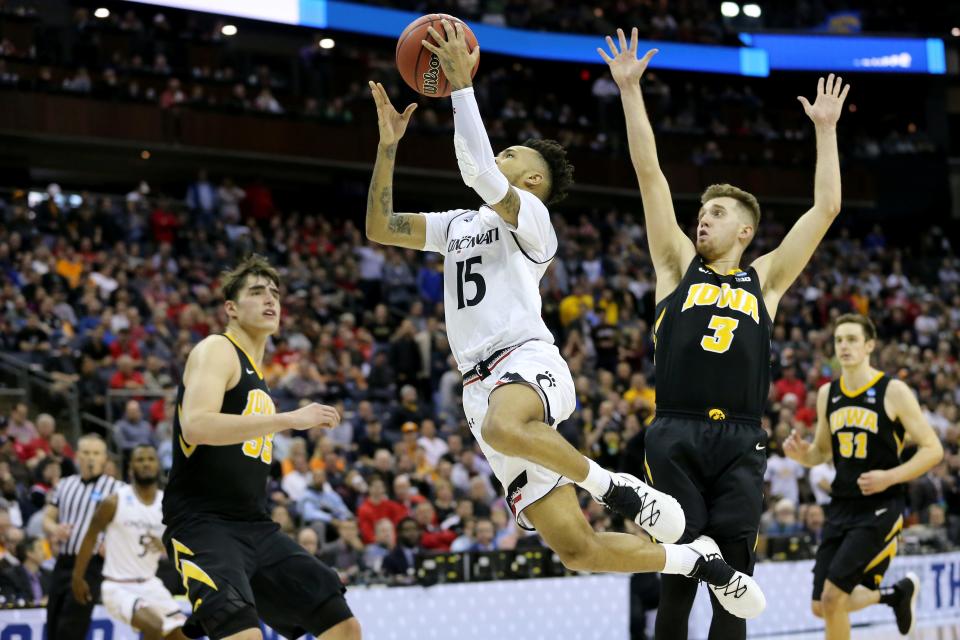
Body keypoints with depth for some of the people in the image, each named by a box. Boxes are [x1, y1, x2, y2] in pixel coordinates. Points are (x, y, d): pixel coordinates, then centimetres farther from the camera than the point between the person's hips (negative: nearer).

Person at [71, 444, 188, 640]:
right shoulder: (115, 502, -12)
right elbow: (91, 536, -1)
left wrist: (166, 547, -16)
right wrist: (78, 577, 2)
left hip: (150, 585, 6)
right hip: (119, 587, -6)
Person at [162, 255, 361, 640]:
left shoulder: (257, 376, 21)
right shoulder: (216, 350, -6)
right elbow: (196, 426, -25)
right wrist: (289, 419, -25)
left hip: (256, 527, 9)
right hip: (203, 525, -9)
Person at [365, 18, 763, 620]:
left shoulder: (530, 213, 4)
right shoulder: (458, 224, 26)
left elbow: (478, 172, -16)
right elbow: (380, 227, 20)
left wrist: (461, 84, -14)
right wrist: (388, 143, 12)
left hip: (528, 360, -6)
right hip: (482, 386, 6)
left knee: (503, 425, -46)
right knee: (579, 549, -4)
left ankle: (618, 487, -23)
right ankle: (696, 561, 17)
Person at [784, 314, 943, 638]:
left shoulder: (893, 392, -9)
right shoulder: (827, 394, 7)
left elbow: (933, 449, -8)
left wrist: (890, 477, -22)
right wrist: (802, 454, -4)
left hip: (880, 508, -6)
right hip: (842, 506, 6)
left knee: (832, 597, -16)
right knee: (822, 607, 6)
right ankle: (896, 593, 32)